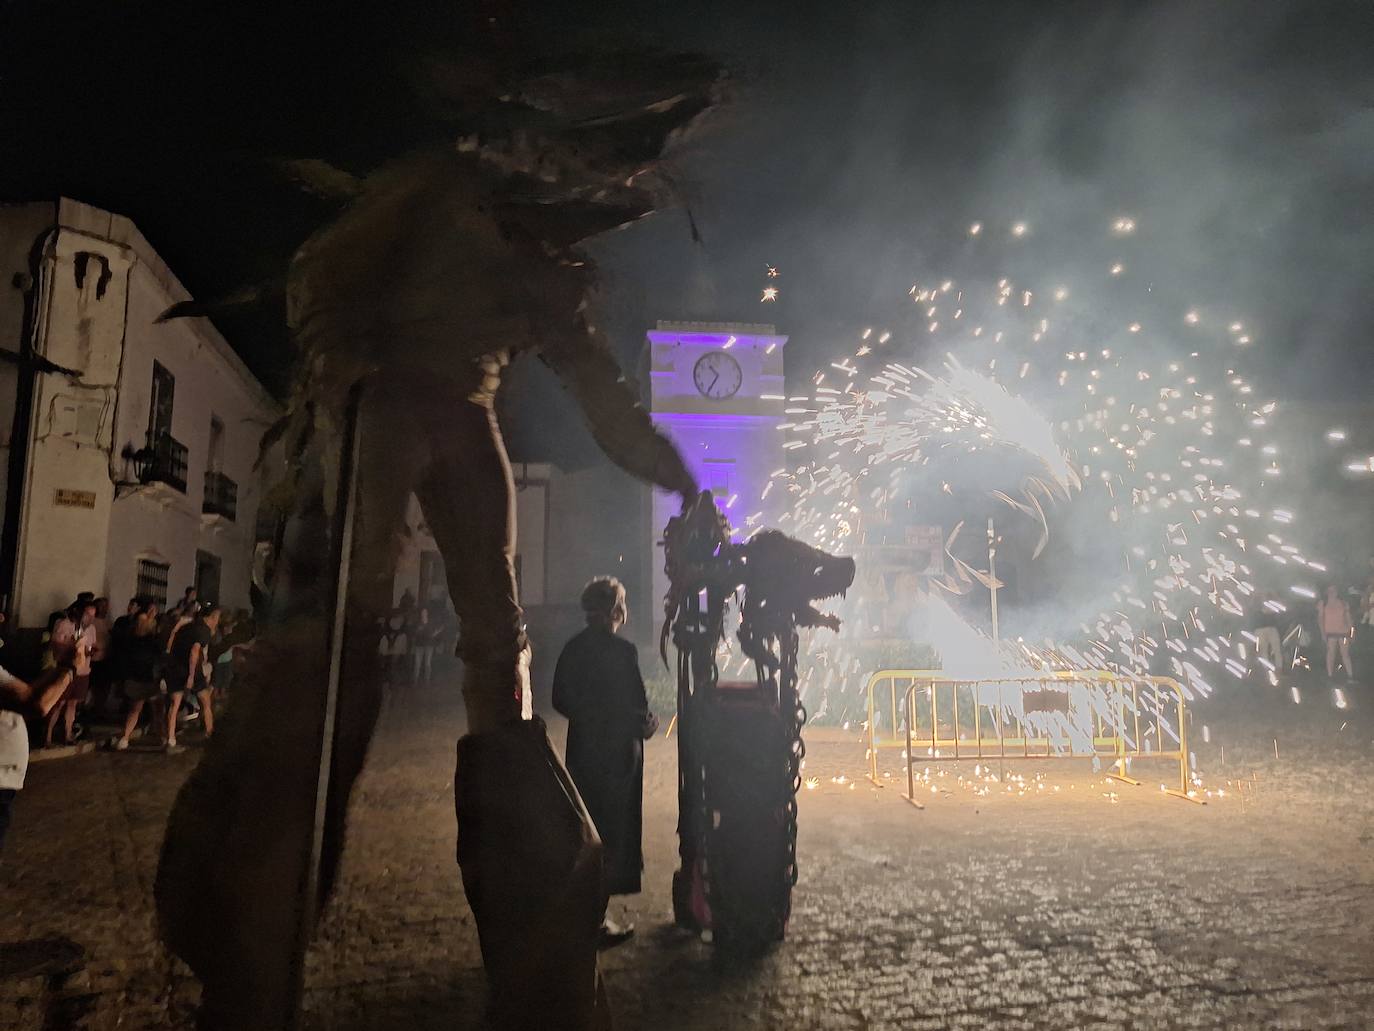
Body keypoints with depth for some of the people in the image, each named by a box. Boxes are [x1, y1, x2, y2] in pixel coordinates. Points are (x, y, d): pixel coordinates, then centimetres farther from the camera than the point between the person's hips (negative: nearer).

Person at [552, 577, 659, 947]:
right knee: (612, 832, 5)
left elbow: (559, 699, 8)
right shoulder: (622, 651, -18)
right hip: (617, 753, -7)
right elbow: (636, 708, -19)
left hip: (581, 750, 7)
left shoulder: (573, 648, 3)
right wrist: (647, 723, 1)